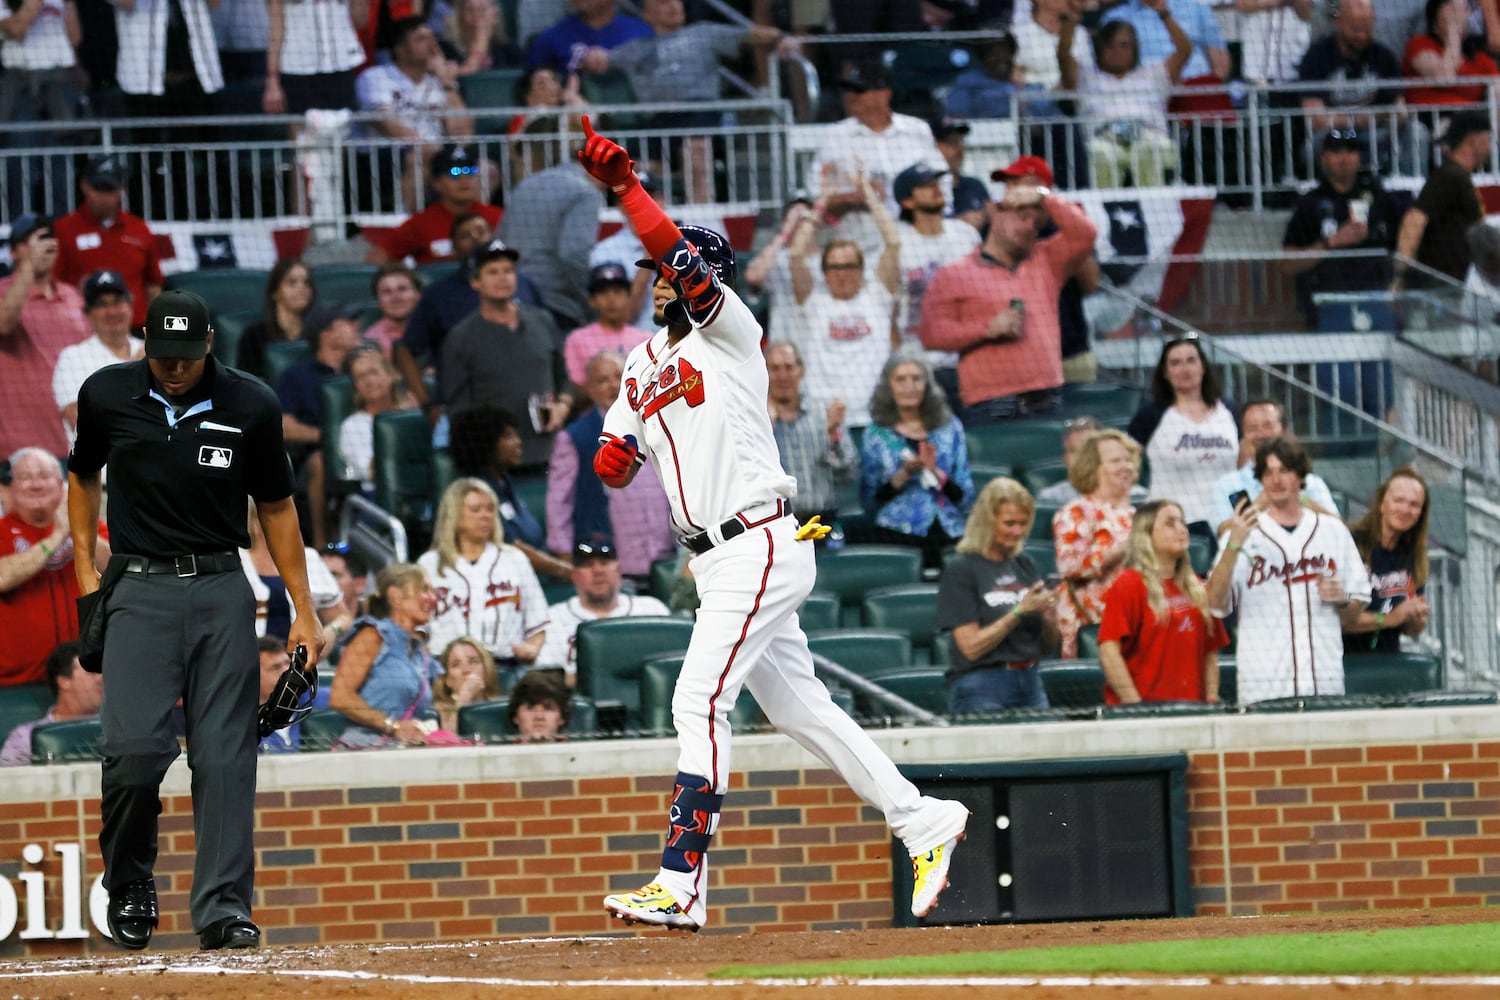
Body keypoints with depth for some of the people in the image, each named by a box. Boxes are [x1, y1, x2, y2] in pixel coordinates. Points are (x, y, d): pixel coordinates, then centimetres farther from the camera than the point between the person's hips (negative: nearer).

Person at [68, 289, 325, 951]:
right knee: (134, 746, -16)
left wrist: (304, 612, 9)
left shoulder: (250, 407, -1)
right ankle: (129, 882, 8)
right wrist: (87, 573, 11)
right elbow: (83, 476, 19)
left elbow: (276, 507, 10)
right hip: (141, 591, -1)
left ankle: (223, 910, -5)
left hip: (222, 591, 1)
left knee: (225, 754, -6)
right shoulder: (107, 395, 0)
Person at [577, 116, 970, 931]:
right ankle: (923, 822, 24)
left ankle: (681, 885, -20)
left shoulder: (730, 333, -5)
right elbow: (612, 467, 12)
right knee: (799, 710, 13)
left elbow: (683, 256, -22)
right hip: (716, 560, 9)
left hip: (759, 548, -9)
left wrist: (625, 185, -26)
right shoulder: (644, 363, 17)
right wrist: (617, 450, -11)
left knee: (699, 702, -16)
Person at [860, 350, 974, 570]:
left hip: (949, 535, 2)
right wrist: (903, 475, -10)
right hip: (898, 539, -2)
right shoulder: (877, 434, 8)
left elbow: (966, 497, 10)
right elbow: (869, 501, 4)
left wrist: (935, 472, -7)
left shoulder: (949, 428, 12)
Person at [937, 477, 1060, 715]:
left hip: (1031, 684, 5)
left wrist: (1049, 619, -6)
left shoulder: (1024, 566, 11)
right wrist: (1019, 612, -17)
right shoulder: (960, 571, -6)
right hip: (982, 688, -5)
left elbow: (1047, 648, 15)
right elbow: (971, 647, -12)